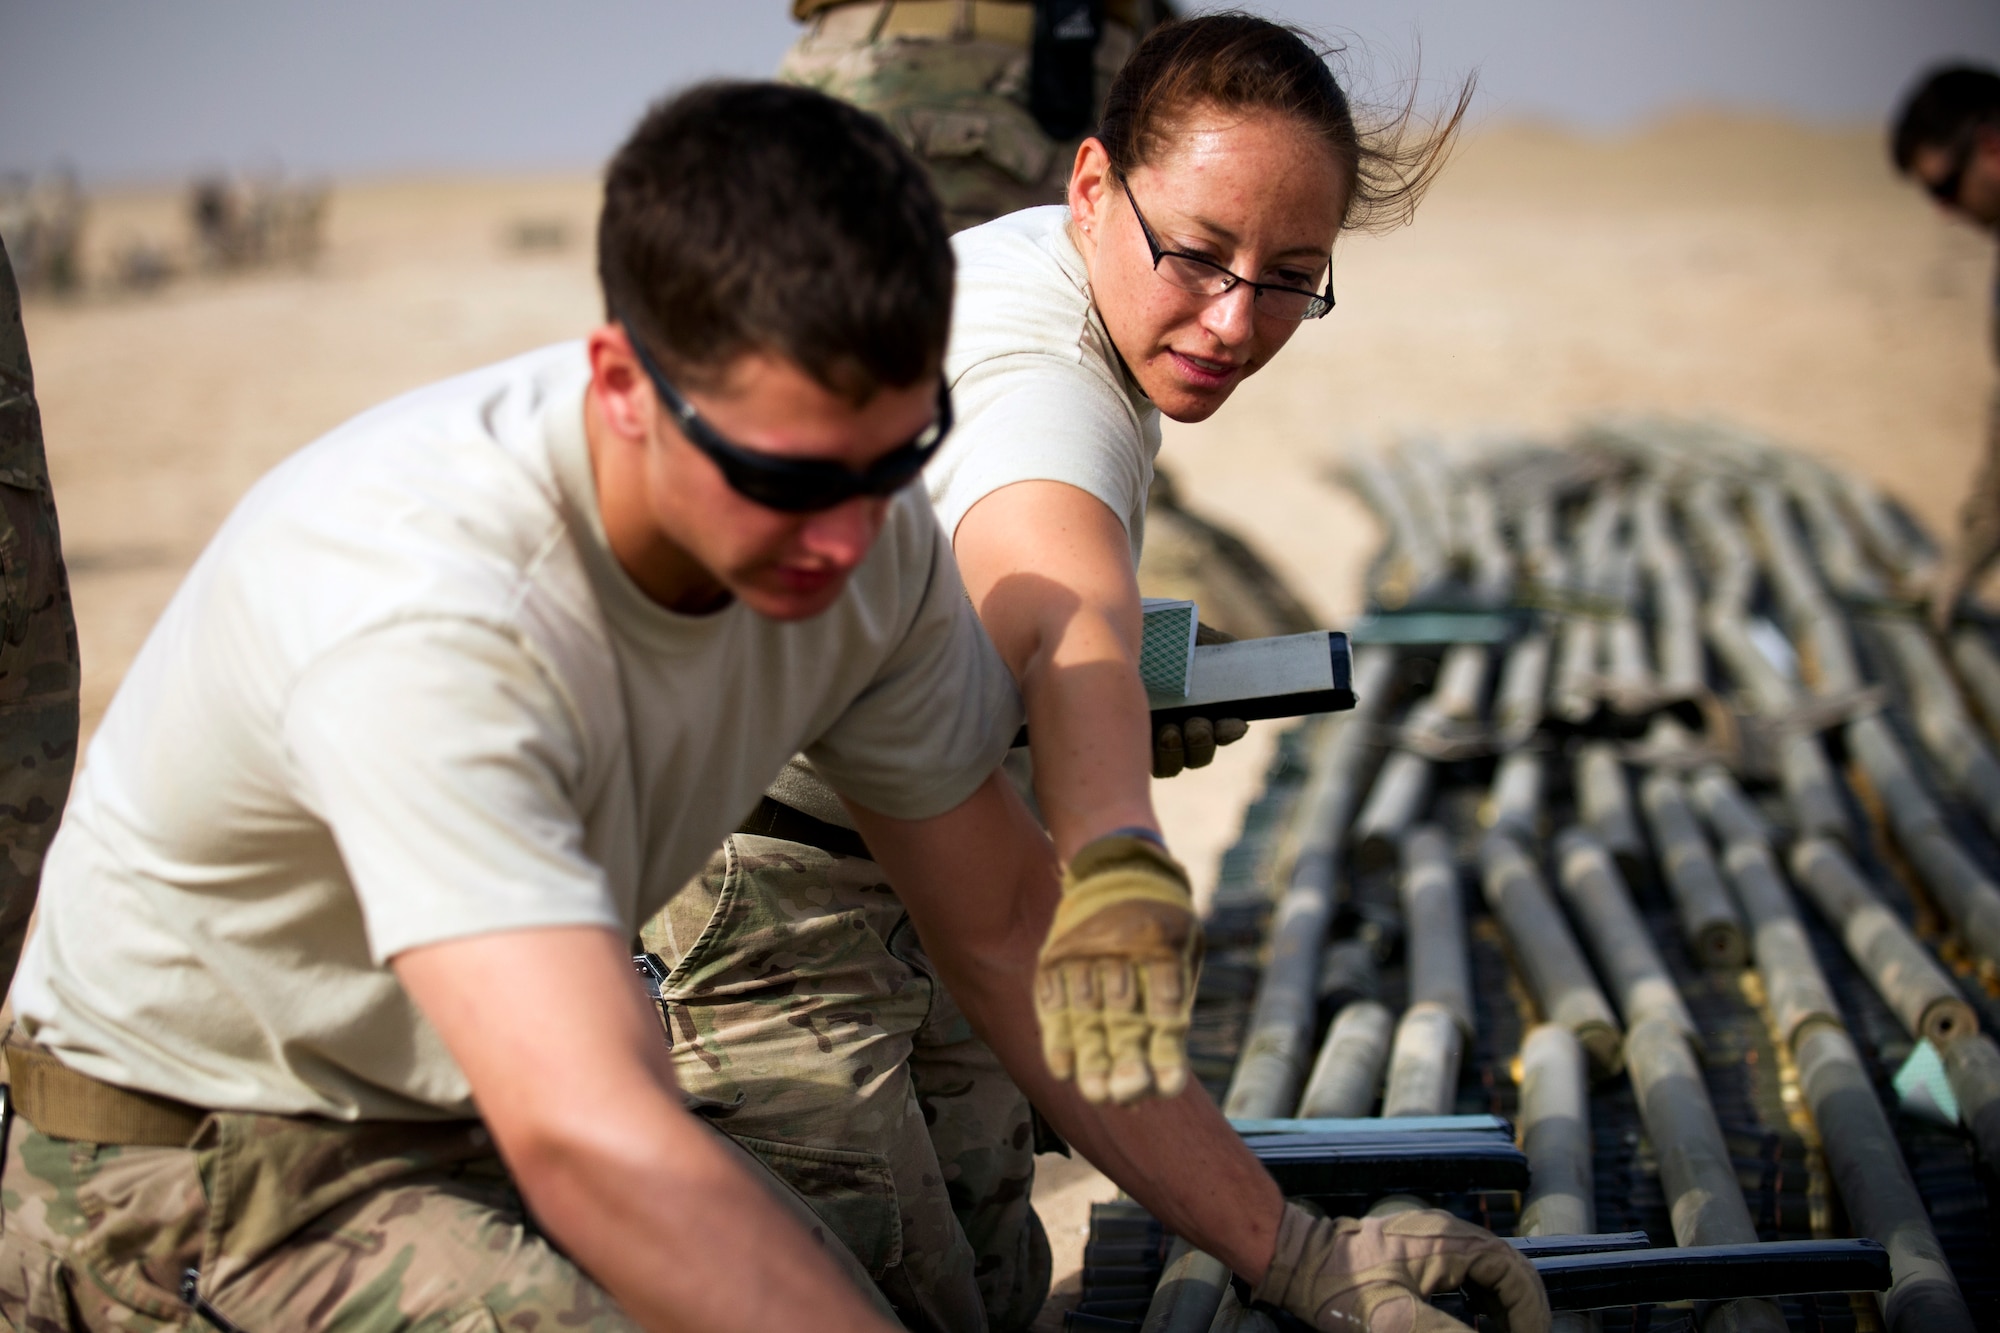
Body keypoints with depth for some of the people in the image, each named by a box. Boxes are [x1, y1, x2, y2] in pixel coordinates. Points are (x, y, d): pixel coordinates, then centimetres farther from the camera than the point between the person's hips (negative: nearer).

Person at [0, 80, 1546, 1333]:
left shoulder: (867, 535, -14)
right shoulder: (419, 609, -37)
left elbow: (1007, 921, -1)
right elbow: (595, 1148, -47)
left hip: (483, 1116, 6)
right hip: (199, 1169, -6)